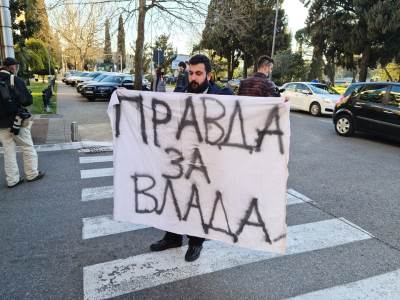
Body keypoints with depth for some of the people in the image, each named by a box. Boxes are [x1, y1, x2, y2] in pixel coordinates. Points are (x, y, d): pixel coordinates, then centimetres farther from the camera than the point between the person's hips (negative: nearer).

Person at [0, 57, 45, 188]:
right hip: (17, 121, -5)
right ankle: (32, 174, 17)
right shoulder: (16, 80, -12)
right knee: (28, 148, 9)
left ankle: (12, 180, 14)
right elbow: (27, 101, -14)